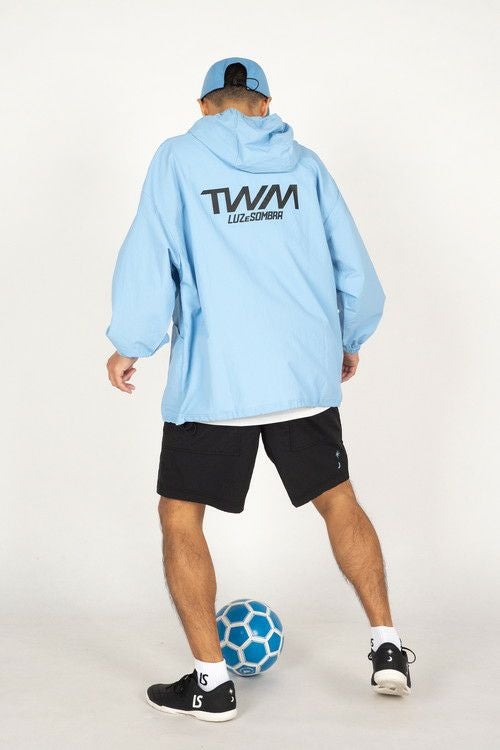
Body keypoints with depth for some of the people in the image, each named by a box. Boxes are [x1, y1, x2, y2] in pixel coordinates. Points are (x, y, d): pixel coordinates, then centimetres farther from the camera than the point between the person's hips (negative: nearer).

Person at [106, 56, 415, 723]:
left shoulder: (178, 159, 1)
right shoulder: (304, 162, 9)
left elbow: (150, 257, -6)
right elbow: (353, 266, 9)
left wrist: (128, 344, 4)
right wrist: (350, 341, 23)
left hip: (213, 380, -3)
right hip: (306, 373, 4)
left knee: (181, 517, 9)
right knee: (338, 501, 18)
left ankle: (211, 681, 10)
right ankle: (388, 647, 17)